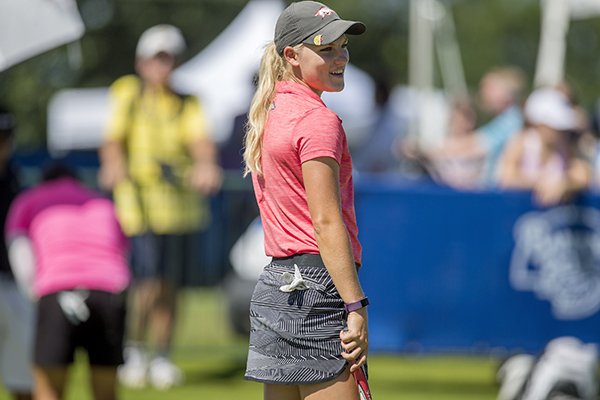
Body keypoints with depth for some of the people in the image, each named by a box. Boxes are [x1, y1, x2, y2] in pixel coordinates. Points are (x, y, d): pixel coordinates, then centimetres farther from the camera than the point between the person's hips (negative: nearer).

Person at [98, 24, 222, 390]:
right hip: (141, 198, -3)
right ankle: (134, 353, 5)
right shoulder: (128, 95, 5)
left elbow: (202, 140, -6)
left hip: (182, 204, 3)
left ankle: (162, 357, 19)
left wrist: (207, 165, -29)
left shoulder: (187, 104, 11)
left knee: (170, 286, 5)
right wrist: (114, 165, -30)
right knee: (149, 281, -13)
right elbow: (113, 140, -8)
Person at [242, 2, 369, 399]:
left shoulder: (267, 116, 16)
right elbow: (327, 222, -17)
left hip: (273, 286, 9)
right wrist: (356, 307, -18)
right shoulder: (318, 120, -11)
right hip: (316, 290, -9)